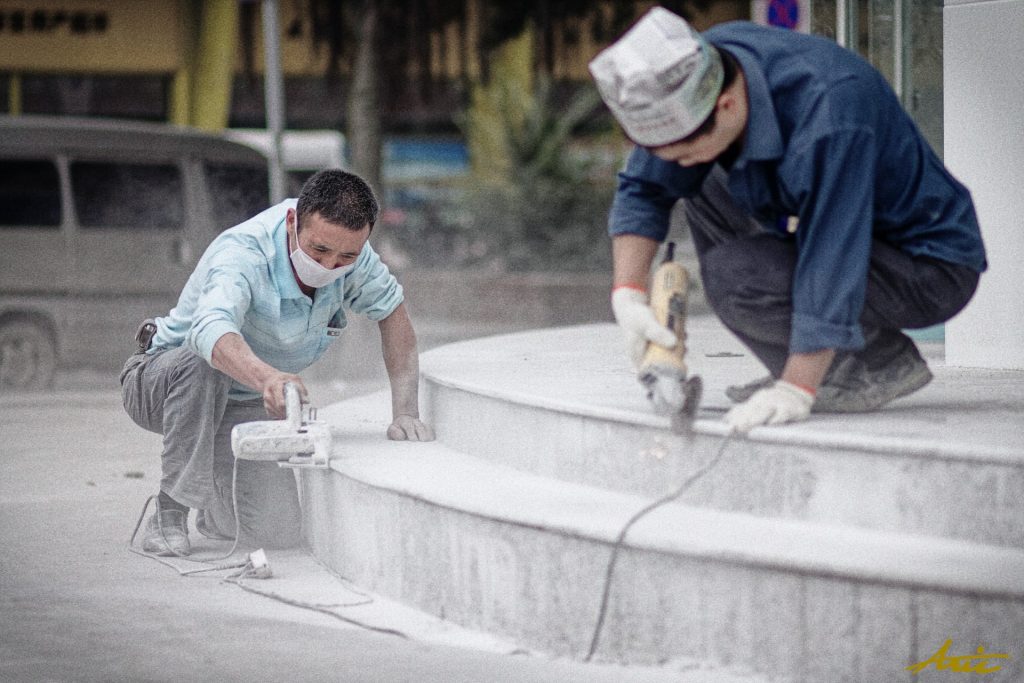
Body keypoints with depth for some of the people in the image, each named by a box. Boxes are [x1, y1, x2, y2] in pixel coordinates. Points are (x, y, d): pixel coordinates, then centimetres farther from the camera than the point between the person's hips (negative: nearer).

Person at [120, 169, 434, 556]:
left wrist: (405, 412, -10)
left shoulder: (347, 249, -15)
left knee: (277, 532, -17)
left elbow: (391, 311, 2)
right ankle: (170, 512, -23)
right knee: (203, 363, -40)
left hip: (243, 406, 5)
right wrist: (267, 378, -73)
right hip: (162, 383, -5)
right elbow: (212, 329, -53)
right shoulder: (241, 255, -33)